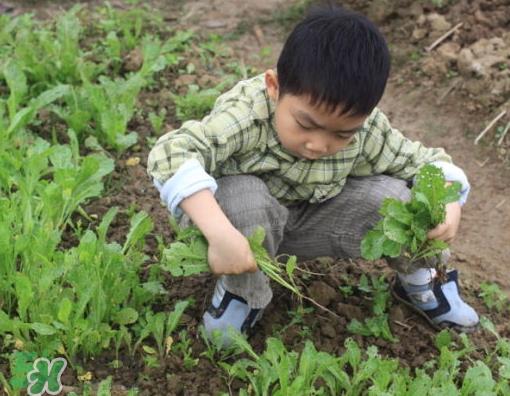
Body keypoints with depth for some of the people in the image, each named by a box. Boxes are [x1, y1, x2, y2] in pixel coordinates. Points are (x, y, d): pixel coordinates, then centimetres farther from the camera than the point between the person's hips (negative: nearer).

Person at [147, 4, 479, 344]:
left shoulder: (368, 131, -22)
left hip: (309, 223, 3)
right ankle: (243, 292, -9)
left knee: (392, 196, -20)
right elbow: (170, 154, -48)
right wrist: (221, 234, -58)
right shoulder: (247, 115, -36)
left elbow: (427, 162, -9)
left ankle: (419, 279, 10)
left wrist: (447, 202, -33)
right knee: (240, 195, -38)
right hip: (246, 224, -3)